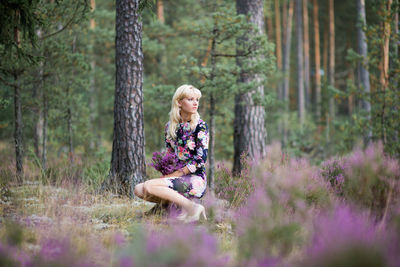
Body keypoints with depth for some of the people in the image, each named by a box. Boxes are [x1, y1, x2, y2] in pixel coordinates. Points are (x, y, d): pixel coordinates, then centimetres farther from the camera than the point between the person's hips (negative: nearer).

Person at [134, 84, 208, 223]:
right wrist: (166, 173, -2)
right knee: (139, 189, -10)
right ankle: (181, 202, -9)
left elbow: (201, 158, -13)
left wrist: (175, 174, -14)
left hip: (195, 178, -7)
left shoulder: (200, 126, -6)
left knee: (149, 186, -24)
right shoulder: (170, 126, 12)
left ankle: (191, 207, -22)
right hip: (176, 177, 7)